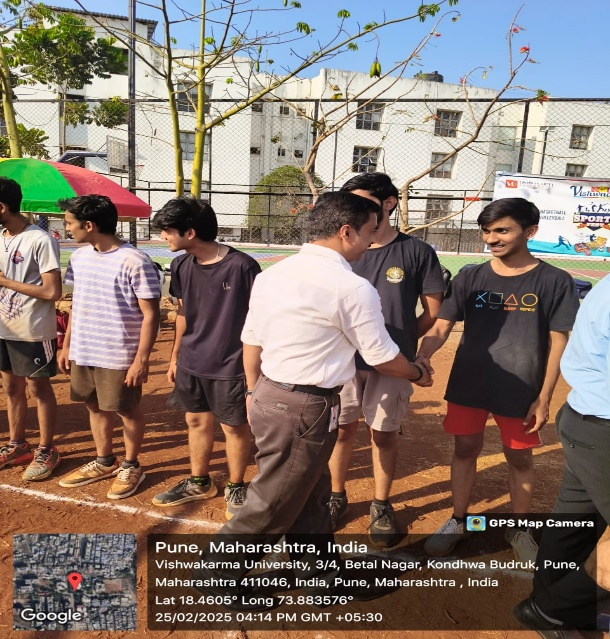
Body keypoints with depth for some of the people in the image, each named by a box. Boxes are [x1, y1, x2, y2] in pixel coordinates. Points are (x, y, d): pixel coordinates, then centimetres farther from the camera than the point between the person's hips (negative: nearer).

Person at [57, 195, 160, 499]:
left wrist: (141, 359, -18)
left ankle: (131, 466, 29)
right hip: (83, 353, 7)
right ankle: (104, 462, 38)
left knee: (127, 410, 9)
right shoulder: (79, 257, 5)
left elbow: (150, 315, -16)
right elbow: (77, 304, 15)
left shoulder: (135, 262, -18)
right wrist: (66, 345, 14)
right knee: (95, 407, 19)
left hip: (119, 356, -7)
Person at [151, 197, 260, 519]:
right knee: (197, 422, 18)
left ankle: (235, 487, 31)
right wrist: (175, 356, 16)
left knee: (234, 427, 9)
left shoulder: (241, 266, -20)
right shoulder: (181, 266, 0)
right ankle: (199, 482, 39)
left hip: (230, 366, -6)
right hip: (191, 363, 6)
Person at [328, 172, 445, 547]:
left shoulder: (417, 252, -5)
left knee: (385, 434, 10)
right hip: (344, 359, 2)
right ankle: (337, 498, 33)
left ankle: (382, 506, 30)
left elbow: (433, 311, 1)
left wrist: (401, 342, 0)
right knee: (342, 429, 12)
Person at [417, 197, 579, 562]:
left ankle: (519, 530, 36)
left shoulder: (554, 281, -7)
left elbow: (558, 343, -4)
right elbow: (441, 328, -4)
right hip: (467, 385, 2)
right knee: (465, 451, 14)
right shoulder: (470, 278, -1)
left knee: (520, 459, 14)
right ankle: (458, 521, 33)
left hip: (521, 391, -2)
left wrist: (544, 398, -7)